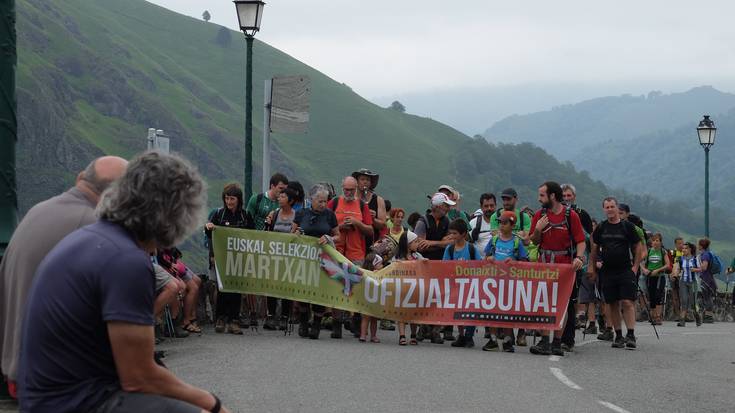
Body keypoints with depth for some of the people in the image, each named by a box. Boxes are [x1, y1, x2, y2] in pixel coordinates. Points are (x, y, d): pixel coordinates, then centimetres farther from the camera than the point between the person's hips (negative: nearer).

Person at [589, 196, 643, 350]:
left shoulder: (627, 226, 1)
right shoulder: (601, 228, 9)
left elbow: (637, 247, 6)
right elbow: (594, 249, 16)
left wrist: (635, 267, -2)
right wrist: (592, 268, 10)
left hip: (625, 270, -3)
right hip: (607, 272, 3)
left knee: (627, 302, -12)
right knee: (613, 304, 5)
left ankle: (631, 335, -13)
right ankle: (618, 336, 12)